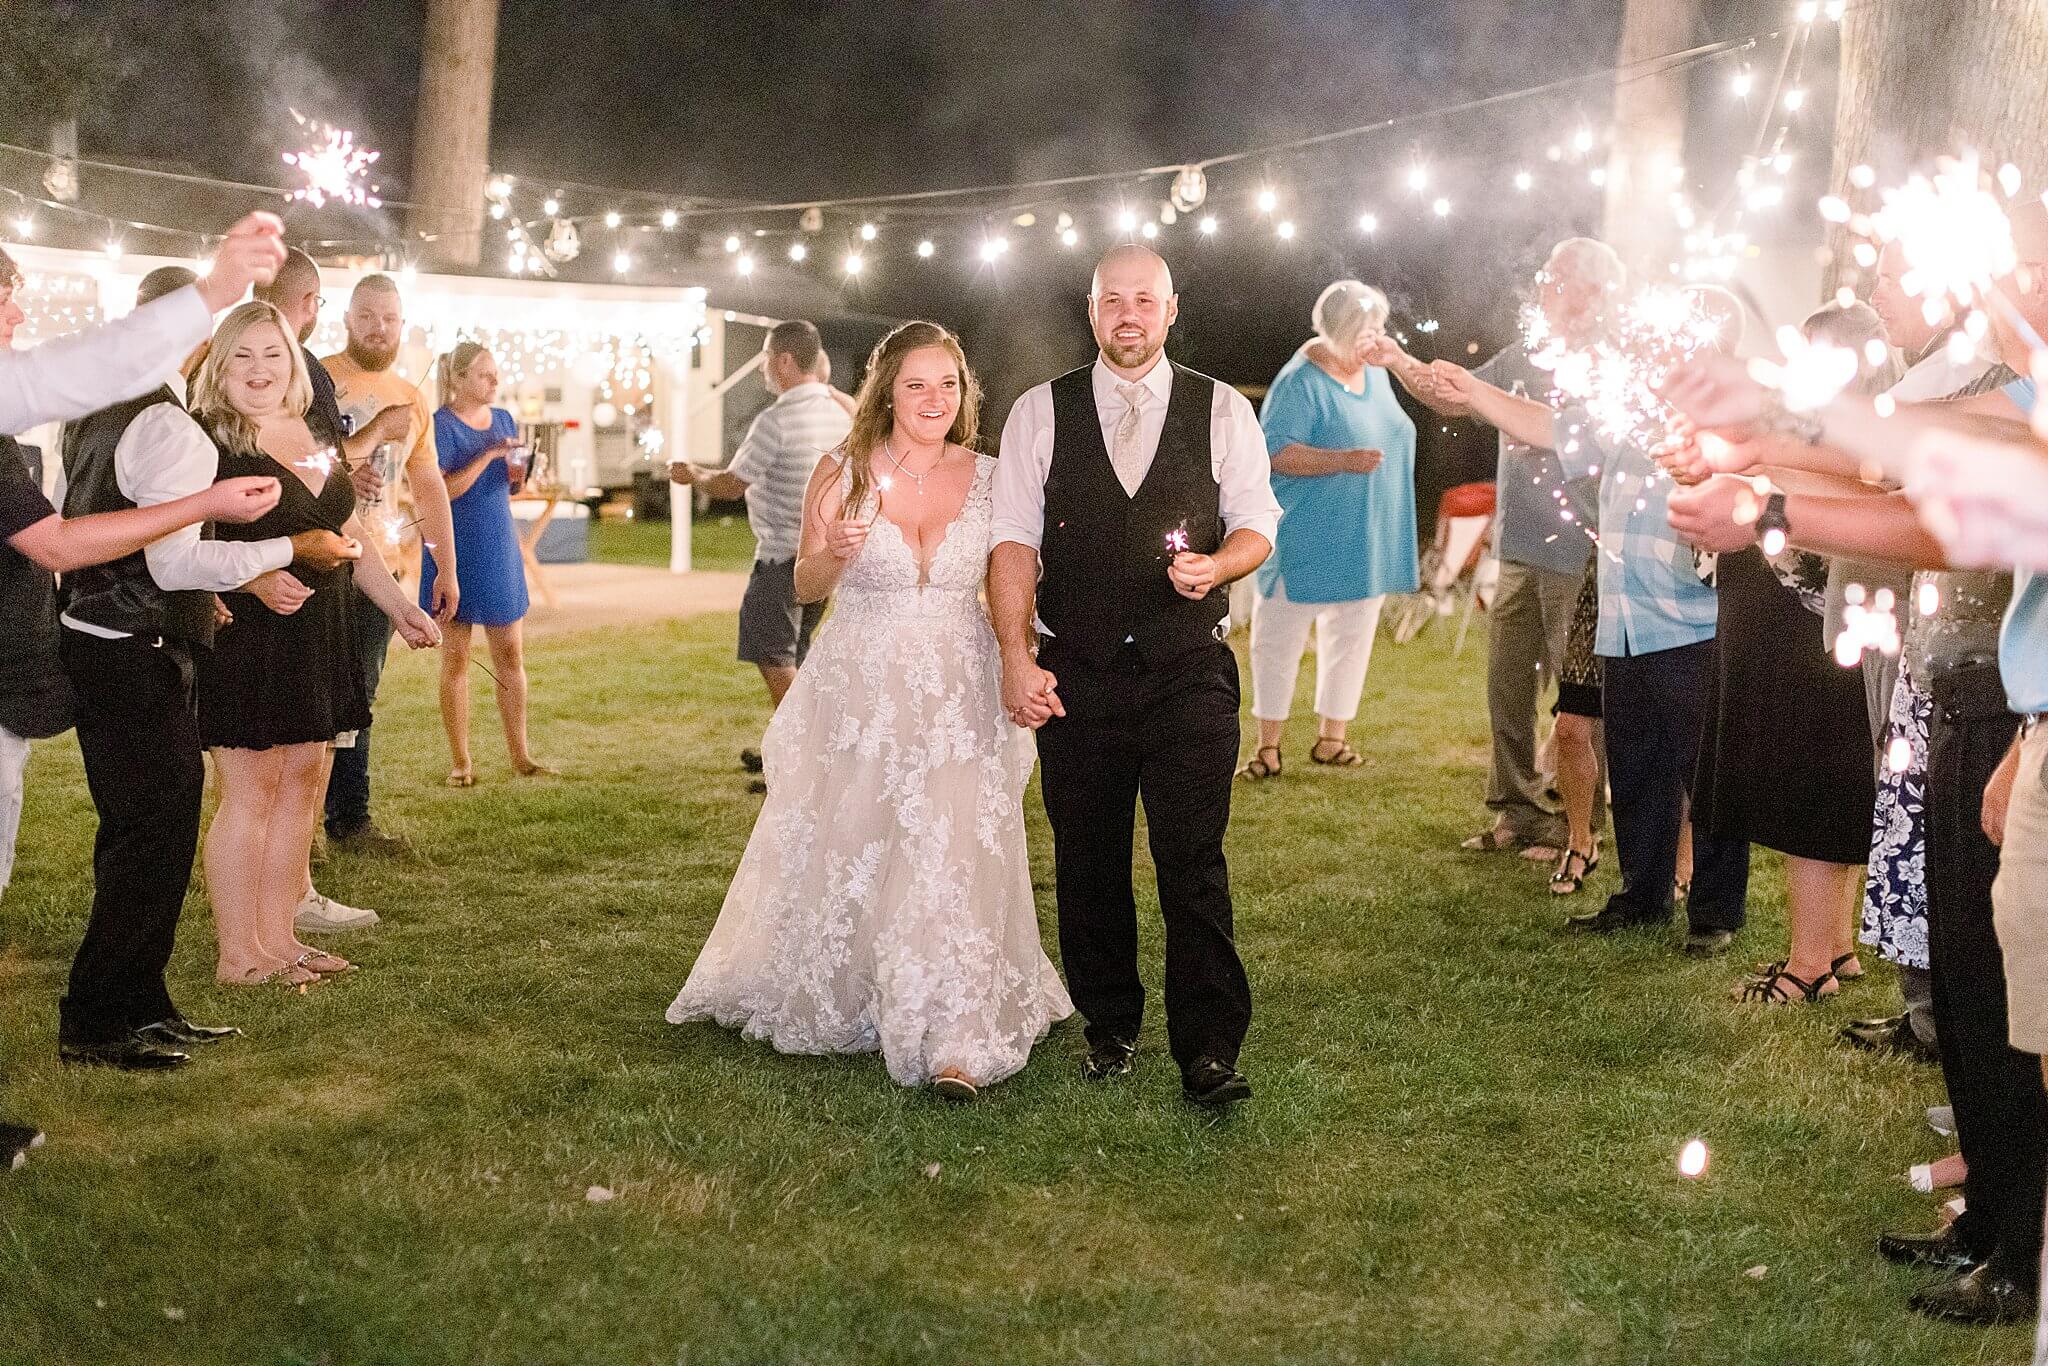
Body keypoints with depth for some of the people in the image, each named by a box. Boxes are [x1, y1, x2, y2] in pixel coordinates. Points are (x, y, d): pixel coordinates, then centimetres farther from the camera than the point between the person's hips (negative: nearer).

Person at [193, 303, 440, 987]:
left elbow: (349, 537, 24)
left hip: (316, 641, 8)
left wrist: (400, 608, 22)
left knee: (300, 783, 9)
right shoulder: (208, 440, -8)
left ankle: (277, 937, 19)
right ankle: (238, 955, 5)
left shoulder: (313, 438, 15)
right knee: (251, 789, -4)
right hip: (243, 640, -8)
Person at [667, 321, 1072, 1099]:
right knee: (840, 858, 11)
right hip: (859, 698, 0)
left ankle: (954, 1044, -1)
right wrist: (835, 555, -16)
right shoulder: (844, 474, -2)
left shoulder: (988, 479, 2)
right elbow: (805, 589, 5)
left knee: (949, 867, -5)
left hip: (957, 702, 0)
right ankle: (827, 1006, 34)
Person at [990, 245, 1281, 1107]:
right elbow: (1014, 541, 2)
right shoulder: (1039, 414, 7)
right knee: (1088, 863, 8)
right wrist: (1016, 657, -8)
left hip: (1189, 671, -1)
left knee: (1193, 863, -6)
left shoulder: (1222, 411, 7)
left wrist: (1217, 565, -14)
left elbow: (1257, 523, 9)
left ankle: (1208, 1051, -1)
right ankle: (1109, 1027, 24)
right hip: (1076, 673, 1)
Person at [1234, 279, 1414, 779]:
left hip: (1366, 545, 7)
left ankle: (1331, 738, 22)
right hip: (1309, 545, -7)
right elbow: (1272, 450, -24)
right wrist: (1343, 460, -30)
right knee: (1280, 637, 0)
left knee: (1351, 639, 11)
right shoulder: (1301, 382, -16)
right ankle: (1268, 746, 8)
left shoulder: (1375, 373, 9)